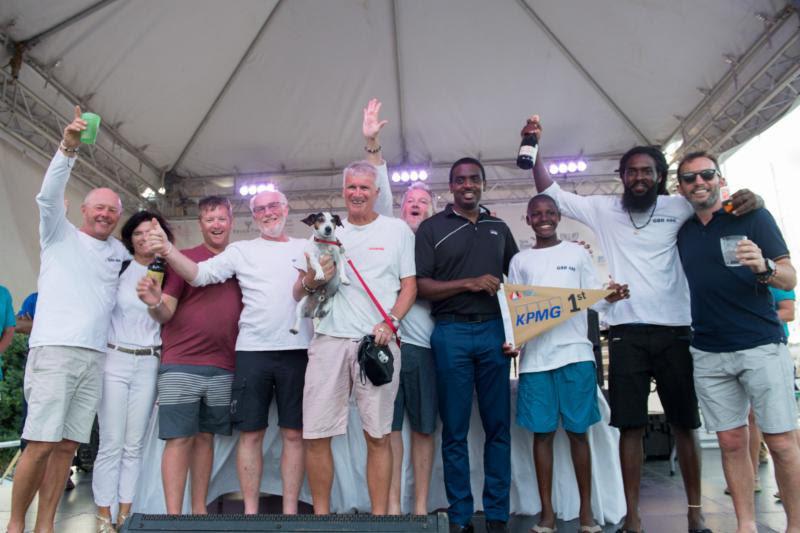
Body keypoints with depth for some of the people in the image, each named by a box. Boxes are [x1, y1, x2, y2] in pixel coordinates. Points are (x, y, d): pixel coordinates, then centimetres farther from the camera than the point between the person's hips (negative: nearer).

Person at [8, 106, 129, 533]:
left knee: (68, 445, 5)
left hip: (96, 356, 4)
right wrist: (68, 147, -21)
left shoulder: (119, 252, 19)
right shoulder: (61, 235, 8)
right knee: (41, 444, -6)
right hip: (55, 350, -4)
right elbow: (49, 195, -7)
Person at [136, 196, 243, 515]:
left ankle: (200, 510, 21)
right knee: (179, 439, -1)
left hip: (223, 368, 4)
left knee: (205, 437, 11)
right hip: (181, 366, -3)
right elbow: (165, 313, -4)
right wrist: (154, 304, -24)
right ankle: (173, 516, 6)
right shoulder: (183, 258, 1)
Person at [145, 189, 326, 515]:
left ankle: (290, 510, 16)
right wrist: (168, 251, -17)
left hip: (297, 350, 0)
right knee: (251, 433, 5)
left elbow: (299, 295, 1)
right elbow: (199, 274, -1)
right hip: (252, 350, 0)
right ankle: (250, 511, 17)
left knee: (294, 434, 5)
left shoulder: (307, 249, 10)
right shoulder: (241, 250, 9)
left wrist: (309, 283, -23)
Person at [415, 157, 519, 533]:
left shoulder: (499, 228, 16)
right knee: (455, 430, 3)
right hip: (451, 333, -3)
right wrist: (468, 283, -14)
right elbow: (420, 287, -3)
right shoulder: (432, 228, 5)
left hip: (494, 332, 3)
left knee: (498, 427, 5)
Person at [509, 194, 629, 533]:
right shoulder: (520, 261, 12)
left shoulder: (577, 253, 10)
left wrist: (610, 297, -15)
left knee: (578, 432, 4)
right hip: (535, 356, 1)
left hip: (575, 352, -1)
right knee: (542, 433, 4)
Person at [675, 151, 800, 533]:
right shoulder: (681, 229, 10)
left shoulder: (752, 216, -1)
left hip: (761, 346, -3)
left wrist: (764, 267, -25)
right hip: (708, 354, 3)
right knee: (731, 442, 7)